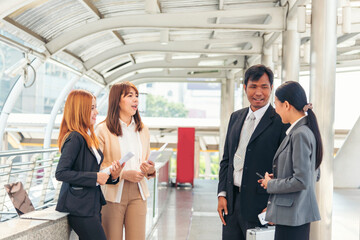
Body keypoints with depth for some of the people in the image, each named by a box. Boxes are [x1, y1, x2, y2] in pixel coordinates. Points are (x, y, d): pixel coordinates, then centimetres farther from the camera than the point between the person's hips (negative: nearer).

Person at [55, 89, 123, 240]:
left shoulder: (89, 137, 13)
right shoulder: (75, 138, -14)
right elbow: (61, 173, -21)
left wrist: (112, 176, 0)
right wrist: (95, 177, -19)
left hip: (92, 205, 9)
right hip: (80, 209, -9)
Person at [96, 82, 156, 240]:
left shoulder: (143, 130, 13)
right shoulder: (103, 130, -3)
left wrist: (150, 170, -1)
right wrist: (123, 174, -17)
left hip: (137, 193, 4)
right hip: (113, 193, -4)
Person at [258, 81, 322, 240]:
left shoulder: (300, 134, -19)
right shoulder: (307, 130, 11)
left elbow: (301, 181, -23)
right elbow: (312, 174, 18)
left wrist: (270, 184, -9)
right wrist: (276, 178, 10)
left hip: (293, 216, -9)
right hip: (299, 214, 9)